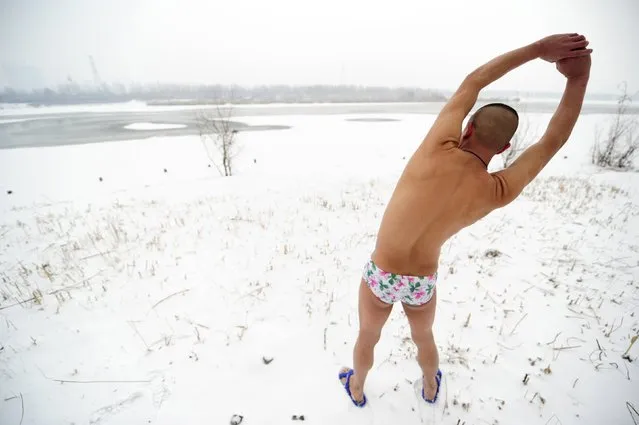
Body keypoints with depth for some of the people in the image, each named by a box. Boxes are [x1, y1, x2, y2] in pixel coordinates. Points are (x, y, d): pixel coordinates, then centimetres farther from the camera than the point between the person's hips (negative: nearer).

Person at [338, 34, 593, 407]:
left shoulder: (438, 151, -22)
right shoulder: (498, 193, -15)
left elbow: (471, 83, -7)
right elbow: (552, 142, 0)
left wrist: (538, 48, -2)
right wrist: (579, 77, 1)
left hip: (380, 277, -1)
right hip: (423, 284, 2)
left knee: (367, 338, 27)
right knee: (424, 338, 34)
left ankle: (357, 389, 55)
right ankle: (431, 388, 64)